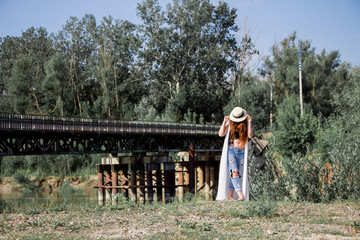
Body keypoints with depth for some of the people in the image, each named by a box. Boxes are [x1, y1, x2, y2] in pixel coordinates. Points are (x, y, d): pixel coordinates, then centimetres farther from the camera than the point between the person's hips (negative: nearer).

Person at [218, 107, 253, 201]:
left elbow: (250, 135, -8)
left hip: (241, 152, 3)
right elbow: (221, 134, -5)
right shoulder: (230, 123, 2)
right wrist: (224, 122, -16)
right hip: (231, 150, -3)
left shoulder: (245, 124, 6)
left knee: (238, 175, 2)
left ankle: (230, 196, 8)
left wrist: (249, 122, -15)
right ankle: (240, 195, -26)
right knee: (234, 172, -18)